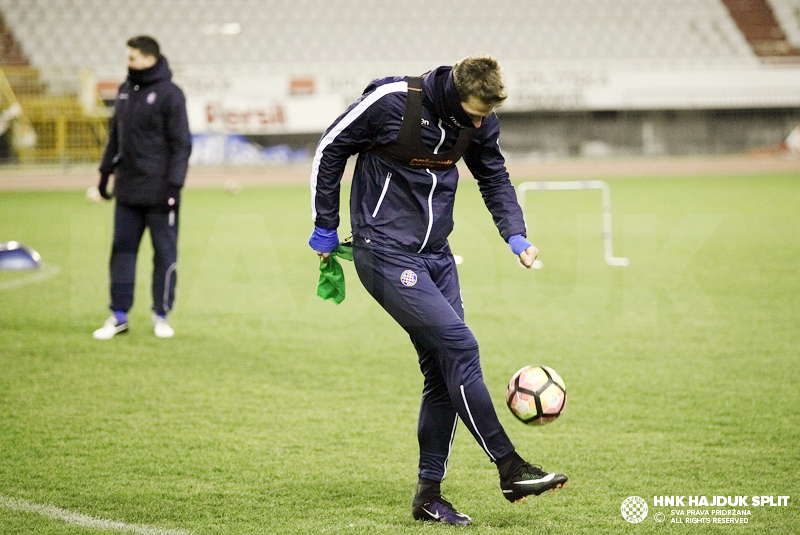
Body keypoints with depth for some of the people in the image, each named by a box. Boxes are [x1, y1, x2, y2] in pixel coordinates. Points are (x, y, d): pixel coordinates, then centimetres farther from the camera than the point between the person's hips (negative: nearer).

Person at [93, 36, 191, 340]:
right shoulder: (126, 90, 12)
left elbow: (181, 144, -11)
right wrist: (106, 170, 15)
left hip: (159, 193, -6)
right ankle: (119, 316, 12)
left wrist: (173, 184, -15)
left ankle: (161, 315, 13)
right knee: (122, 249, 6)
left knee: (164, 252, 3)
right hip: (127, 189, 6)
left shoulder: (169, 94, -9)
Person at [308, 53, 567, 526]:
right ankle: (510, 469, -9)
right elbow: (331, 149, -6)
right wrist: (325, 228, 0)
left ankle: (429, 493, 12)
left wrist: (515, 235, 0)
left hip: (436, 256, 7)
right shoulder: (391, 101, -19)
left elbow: (494, 176, 16)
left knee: (444, 371, 3)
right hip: (386, 253, -7)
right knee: (460, 347, -16)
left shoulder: (479, 120, -1)